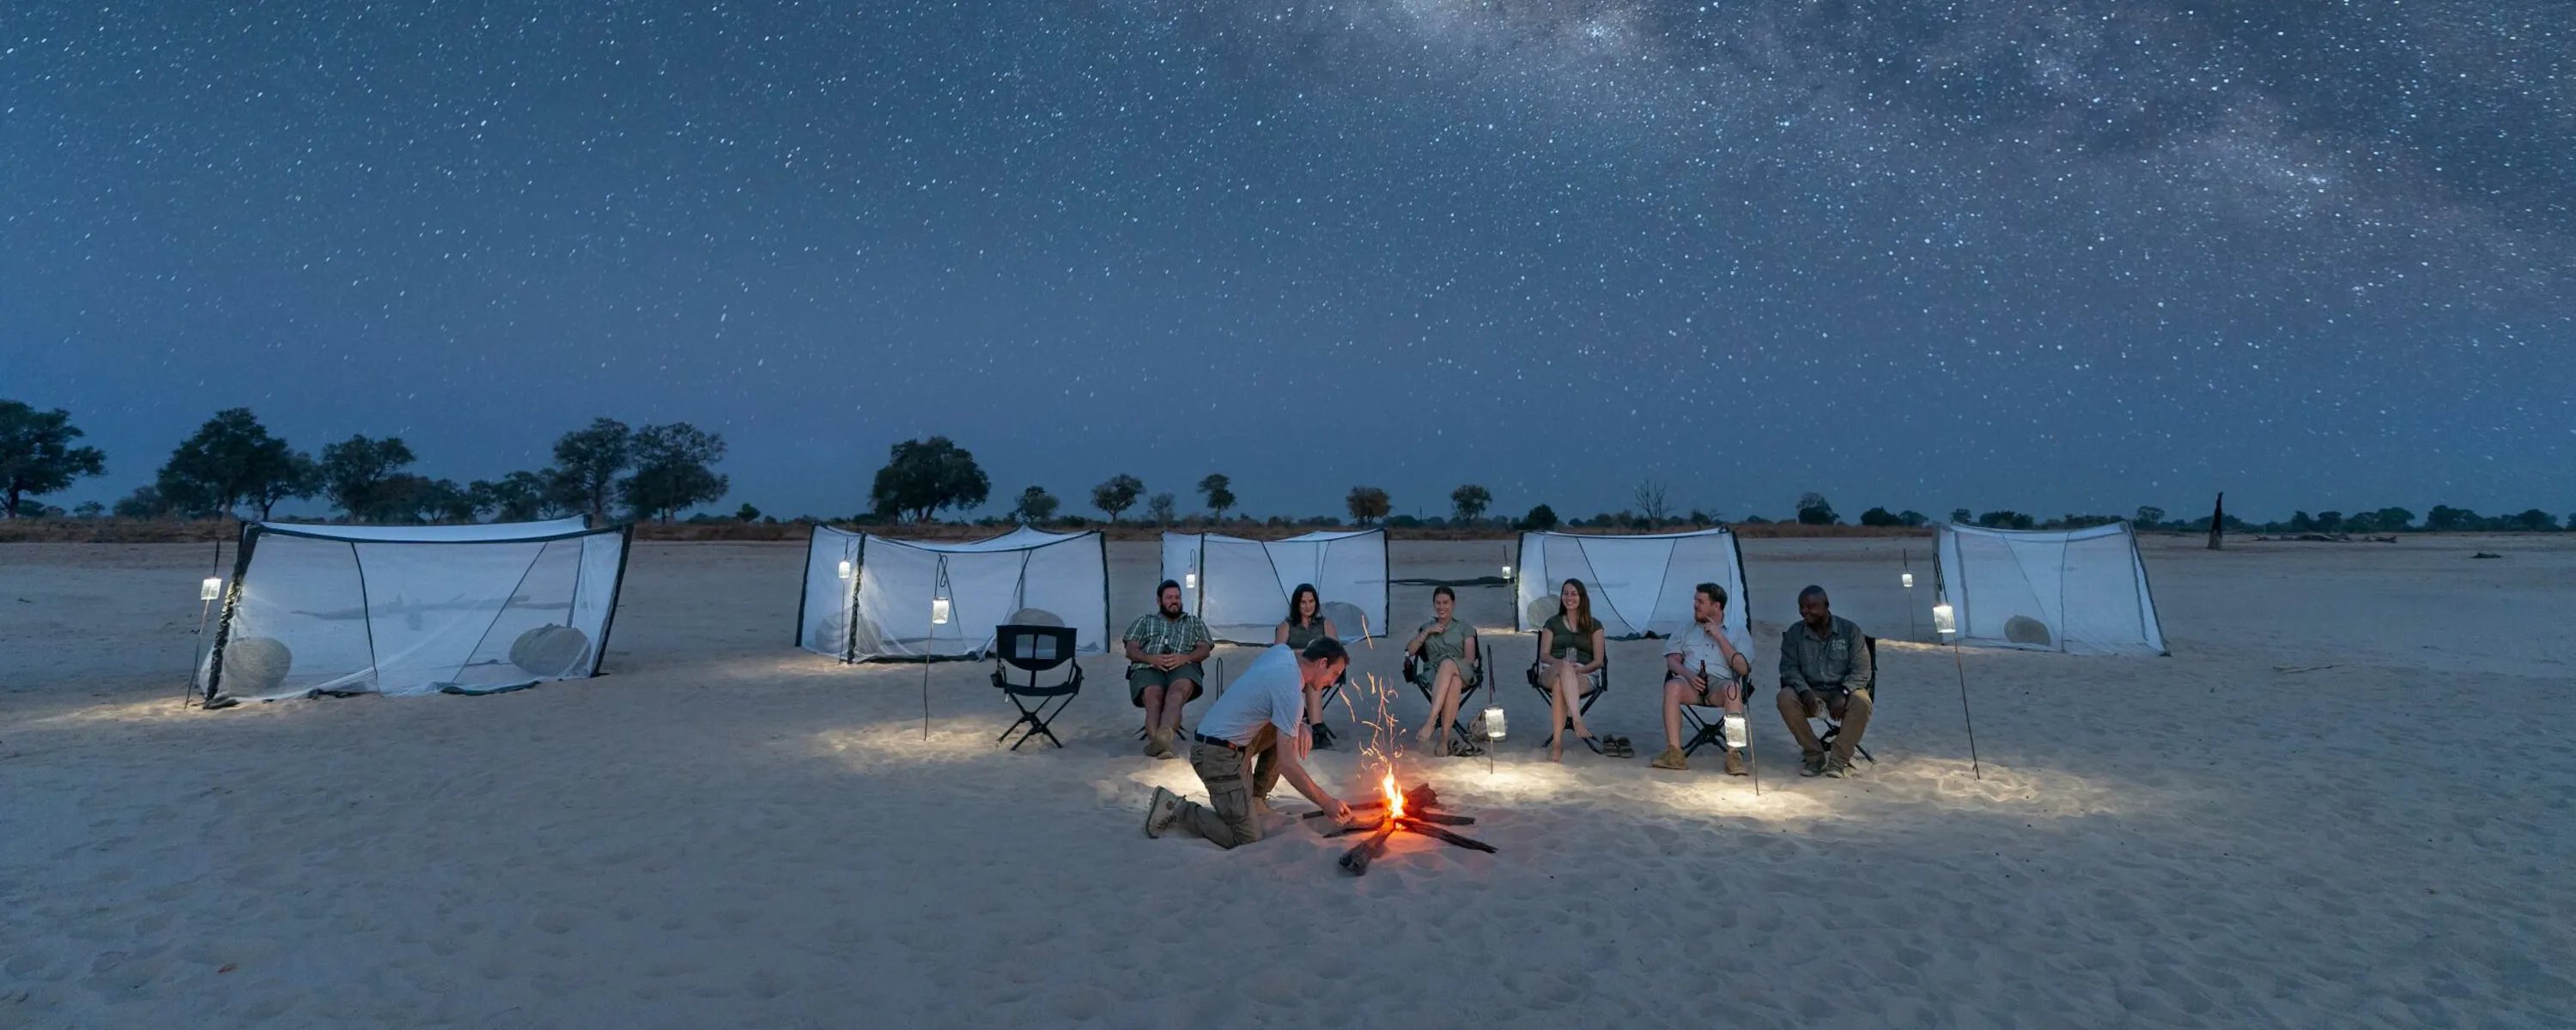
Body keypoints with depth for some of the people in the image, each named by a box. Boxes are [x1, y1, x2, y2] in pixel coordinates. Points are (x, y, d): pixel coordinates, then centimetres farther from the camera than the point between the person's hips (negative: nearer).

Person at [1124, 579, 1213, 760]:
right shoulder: (1145, 620, 29)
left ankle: (1162, 736, -65)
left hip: (1183, 667, 0)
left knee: (1177, 691, -39)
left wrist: (1184, 657, -10)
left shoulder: (1194, 622, 30)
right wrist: (1151, 658, -8)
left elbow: (1204, 650, 14)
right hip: (1148, 668, 1)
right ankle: (1161, 743, -60)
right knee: (1154, 697, -37)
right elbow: (1131, 651, 15)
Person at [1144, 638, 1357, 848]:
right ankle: (1176, 810, -2)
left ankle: (1256, 798, 21)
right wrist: (1326, 802, -13)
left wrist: (1300, 725, 4)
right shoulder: (1290, 695, -22)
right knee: (1248, 840, -9)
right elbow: (1287, 764, -22)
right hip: (1218, 755, -9)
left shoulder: (1282, 650, 0)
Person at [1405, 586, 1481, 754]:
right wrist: (1426, 632, 3)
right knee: (1454, 682, -40)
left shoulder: (1465, 629, 22)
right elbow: (1409, 651, 13)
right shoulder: (1426, 627, 27)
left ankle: (1432, 721, -50)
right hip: (1433, 674, 1)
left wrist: (1452, 664, -13)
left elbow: (1470, 658, 6)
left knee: (1448, 664, -42)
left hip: (1463, 672, -1)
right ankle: (1445, 738, -52)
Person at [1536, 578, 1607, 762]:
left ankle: (1557, 743, -49)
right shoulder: (1552, 623, 20)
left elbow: (1598, 661, 7)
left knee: (1559, 685, -40)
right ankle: (1577, 720, -56)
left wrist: (1579, 669, -14)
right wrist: (1561, 663, -13)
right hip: (1552, 672, 1)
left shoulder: (1594, 626, 16)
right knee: (1565, 667, -41)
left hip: (1583, 675, -1)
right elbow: (1544, 655, 10)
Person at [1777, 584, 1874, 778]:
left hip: (1842, 691, -1)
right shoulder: (1795, 632, 2)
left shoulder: (1850, 630, -2)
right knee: (1785, 697, -30)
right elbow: (1789, 667, -3)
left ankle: (1839, 760, -25)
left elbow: (1861, 670, -7)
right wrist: (1804, 691, -23)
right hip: (1809, 692, 1)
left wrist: (1843, 693, -25)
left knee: (1861, 702, -34)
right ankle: (1814, 755, -17)